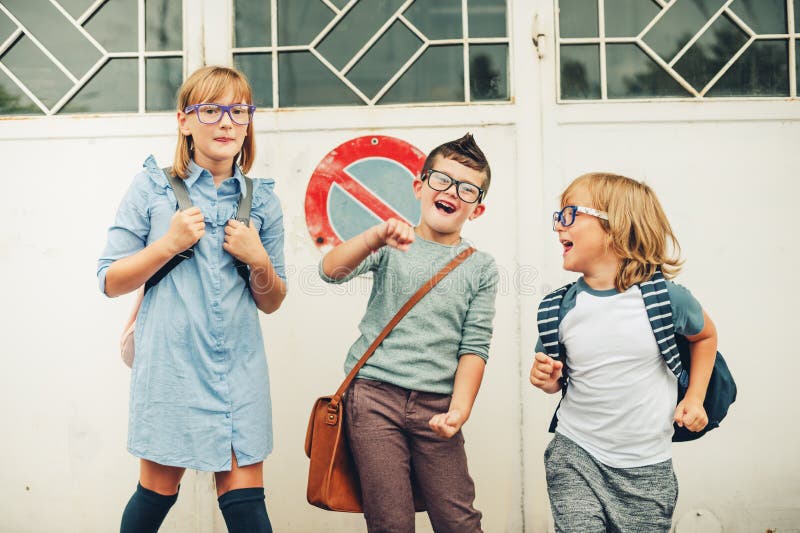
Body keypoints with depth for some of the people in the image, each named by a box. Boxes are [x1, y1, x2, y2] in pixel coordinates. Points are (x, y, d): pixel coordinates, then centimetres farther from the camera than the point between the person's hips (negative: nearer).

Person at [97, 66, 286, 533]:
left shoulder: (262, 200, 7)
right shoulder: (151, 188, 0)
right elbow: (110, 281, 0)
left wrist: (258, 259, -8)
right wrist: (168, 244, -13)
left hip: (240, 372, 2)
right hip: (172, 367, -2)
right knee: (157, 492, 10)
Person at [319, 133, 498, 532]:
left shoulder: (481, 268, 8)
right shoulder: (392, 246, 6)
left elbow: (474, 347, 3)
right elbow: (331, 271, -10)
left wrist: (459, 408, -10)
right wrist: (376, 235, -28)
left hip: (436, 405, 1)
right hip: (375, 395, -1)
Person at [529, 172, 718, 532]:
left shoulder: (665, 297, -11)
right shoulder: (560, 308, -5)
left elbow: (705, 335, 11)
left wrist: (694, 398, 4)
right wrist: (547, 379, -11)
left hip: (646, 467, -1)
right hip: (575, 455, 1)